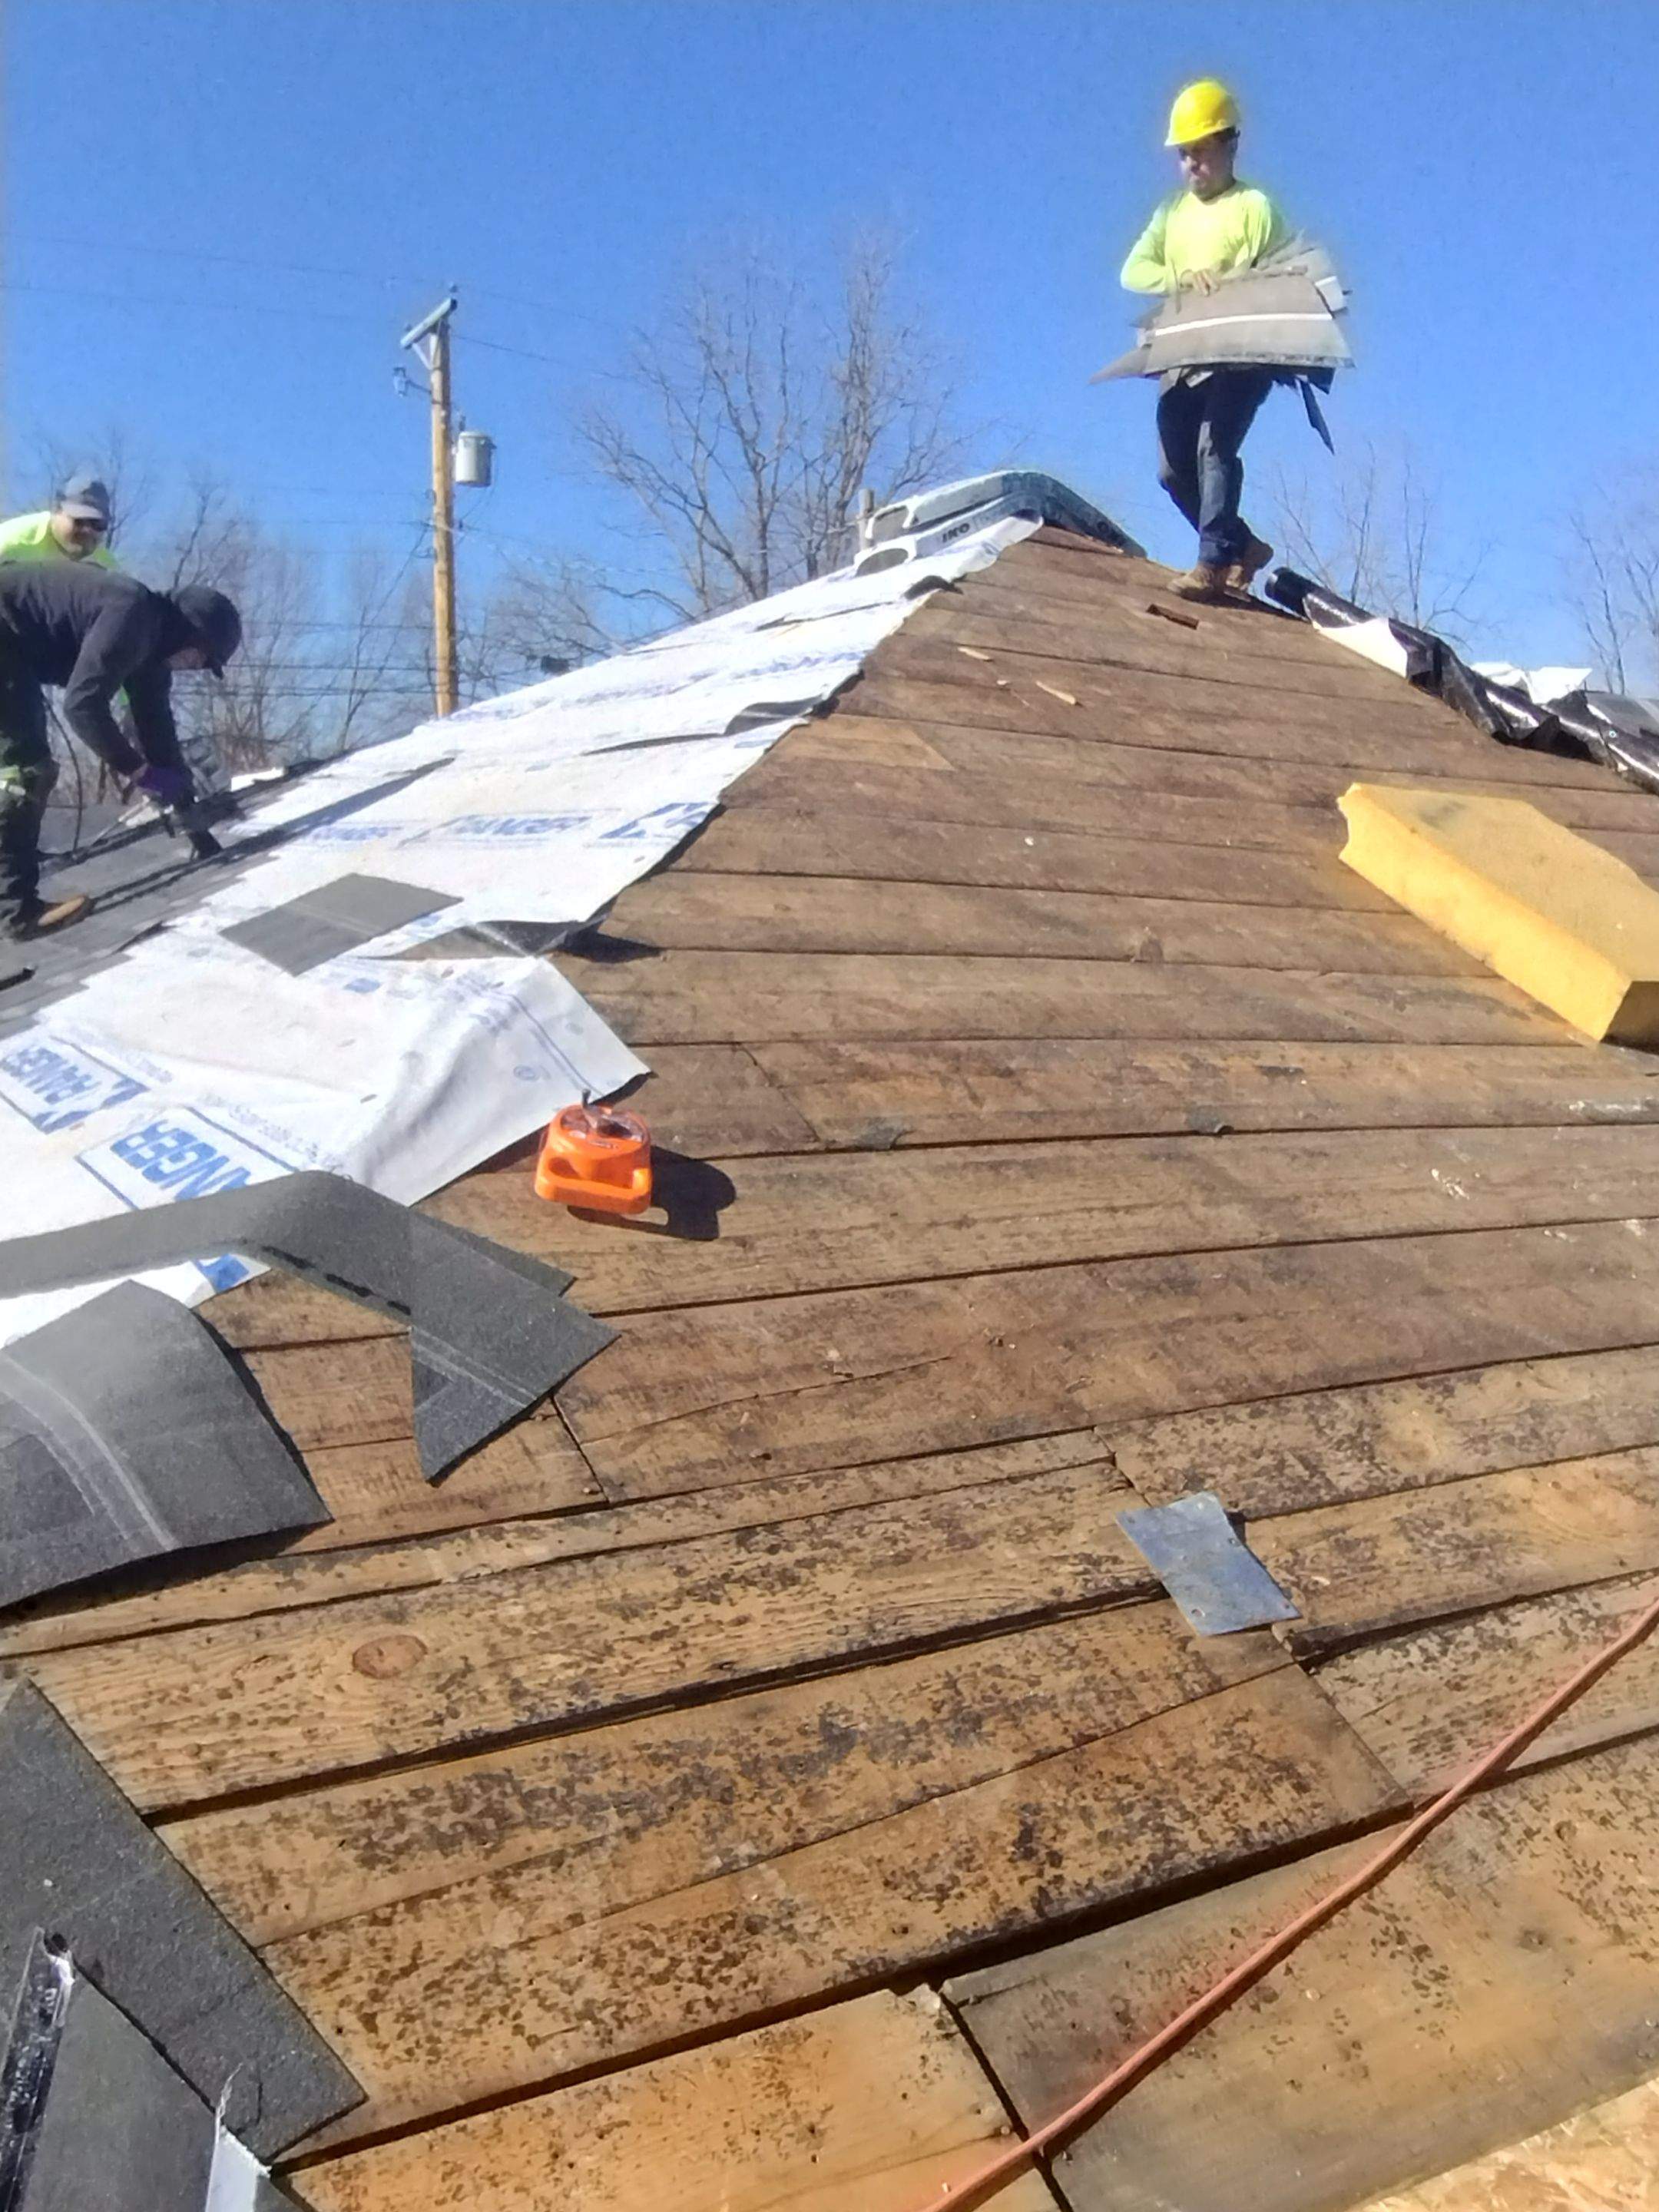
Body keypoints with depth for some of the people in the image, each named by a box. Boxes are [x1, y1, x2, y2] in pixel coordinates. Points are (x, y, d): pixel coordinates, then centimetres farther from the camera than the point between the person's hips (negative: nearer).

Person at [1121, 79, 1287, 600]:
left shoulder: (1254, 206, 1)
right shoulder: (1172, 210, 18)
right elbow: (1133, 271, 5)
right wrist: (1180, 277, -13)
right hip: (1182, 358, 6)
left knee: (1215, 448, -24)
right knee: (1174, 469, 1)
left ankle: (1213, 561, -27)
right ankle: (1241, 545, 18)